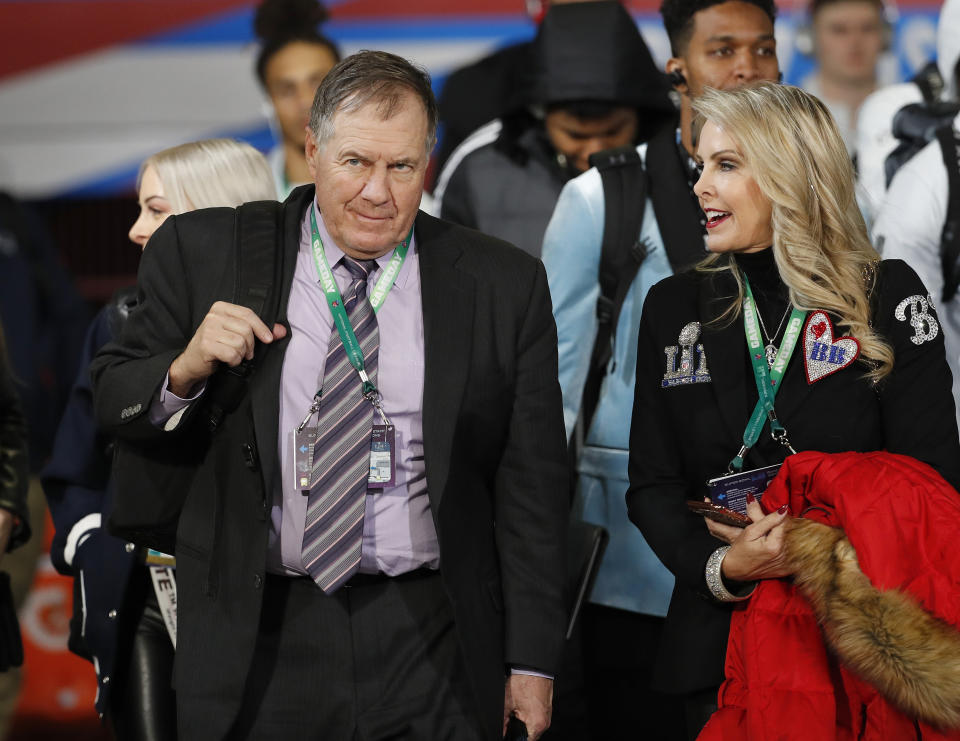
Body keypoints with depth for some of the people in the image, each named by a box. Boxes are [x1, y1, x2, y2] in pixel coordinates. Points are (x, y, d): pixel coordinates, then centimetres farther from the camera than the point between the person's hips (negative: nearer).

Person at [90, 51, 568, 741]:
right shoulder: (205, 253, 2)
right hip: (259, 639, 0)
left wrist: (532, 663, 3)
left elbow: (531, 485, 4)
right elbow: (112, 402, 7)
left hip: (430, 649, 0)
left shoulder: (504, 286, 2)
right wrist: (184, 371, -15)